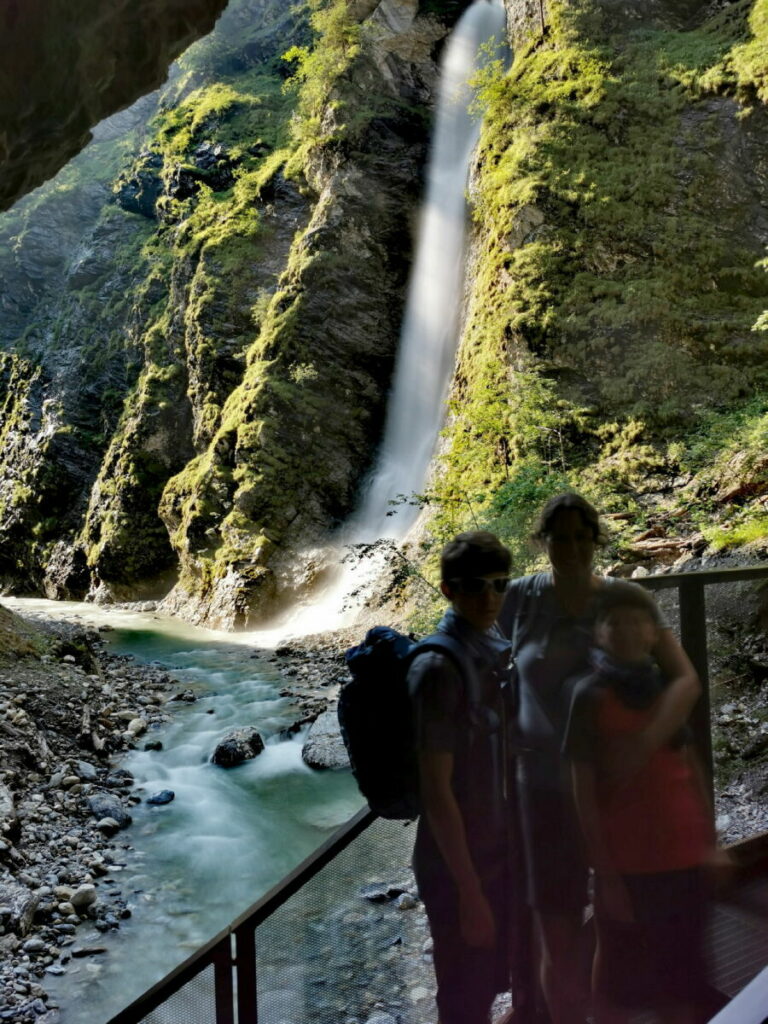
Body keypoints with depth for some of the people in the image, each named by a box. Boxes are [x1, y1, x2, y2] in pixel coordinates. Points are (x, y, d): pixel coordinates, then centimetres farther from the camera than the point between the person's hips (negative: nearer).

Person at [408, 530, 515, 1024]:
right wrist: (469, 892, -18)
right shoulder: (439, 668, -23)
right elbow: (436, 791, -22)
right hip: (458, 864, -7)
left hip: (499, 850, 7)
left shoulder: (498, 652, 1)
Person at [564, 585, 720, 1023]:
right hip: (626, 862, -3)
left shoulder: (672, 689, 5)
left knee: (685, 971, 14)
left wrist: (710, 842, 7)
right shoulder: (590, 696, -8)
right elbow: (584, 793, -8)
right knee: (620, 976, 10)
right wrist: (605, 873, -10)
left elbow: (694, 769, 11)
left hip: (684, 857, 4)